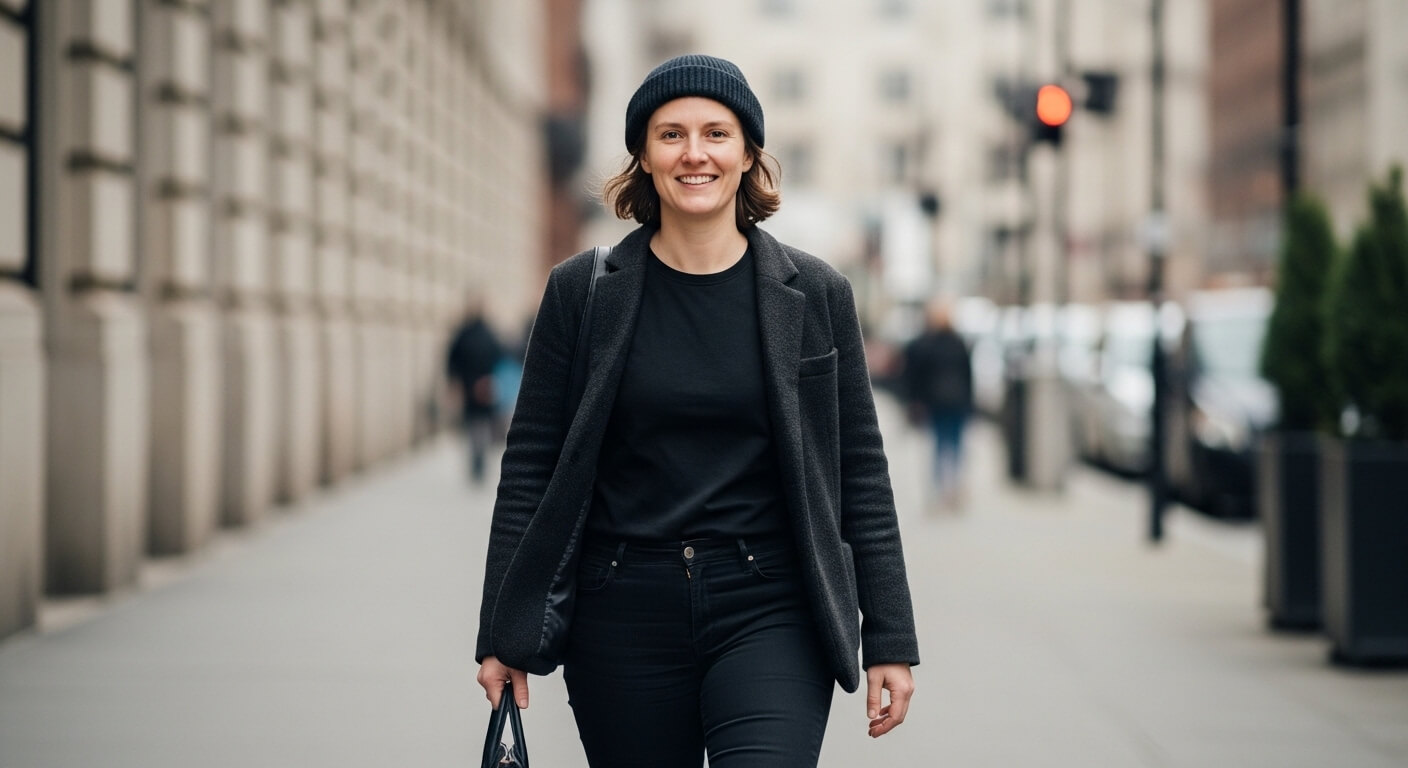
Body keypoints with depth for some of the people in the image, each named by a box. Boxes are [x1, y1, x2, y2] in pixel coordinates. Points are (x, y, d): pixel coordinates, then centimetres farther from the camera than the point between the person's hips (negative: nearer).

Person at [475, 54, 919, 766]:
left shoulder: (814, 293, 4)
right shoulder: (583, 290, 3)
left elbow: (860, 469, 6)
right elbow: (531, 463, 6)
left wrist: (889, 639, 3)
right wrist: (503, 634, 2)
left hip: (770, 611, -1)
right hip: (622, 620, 1)